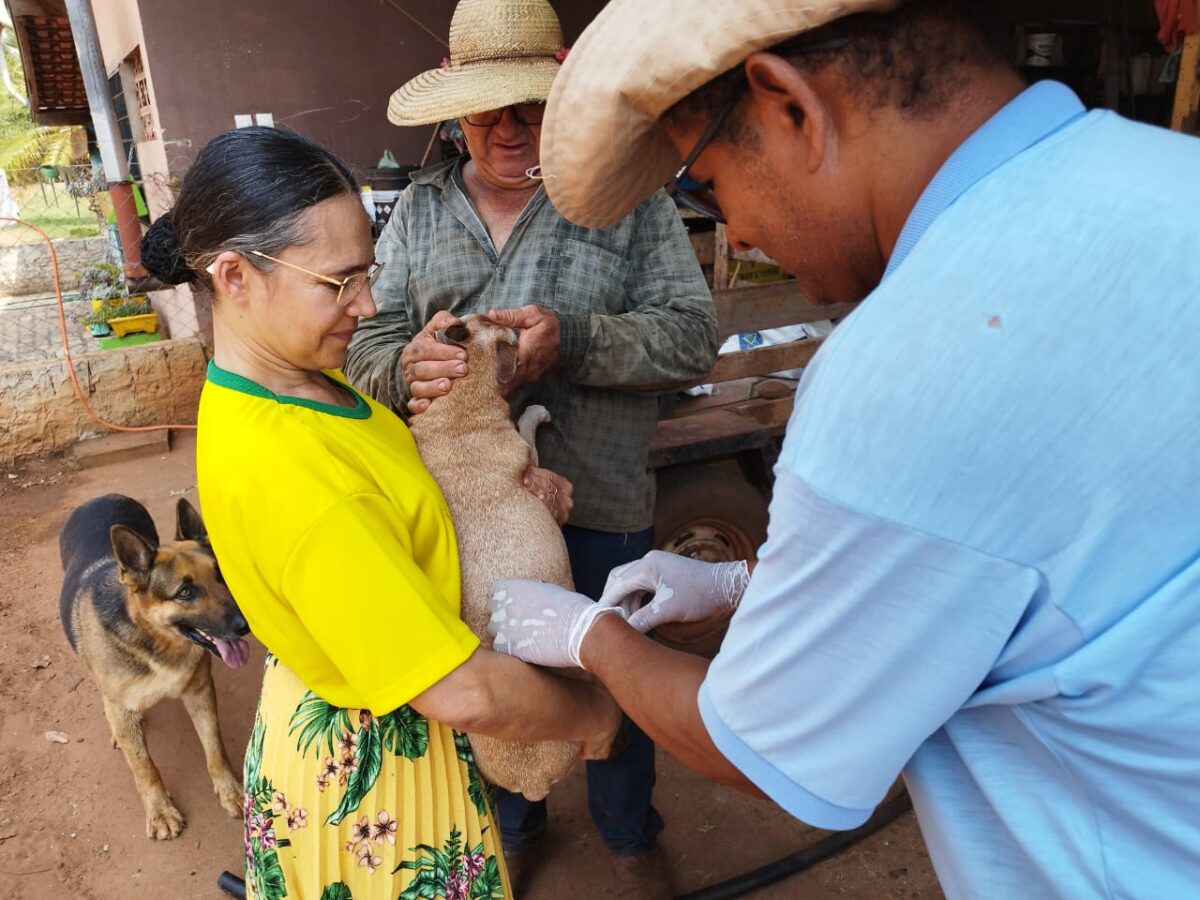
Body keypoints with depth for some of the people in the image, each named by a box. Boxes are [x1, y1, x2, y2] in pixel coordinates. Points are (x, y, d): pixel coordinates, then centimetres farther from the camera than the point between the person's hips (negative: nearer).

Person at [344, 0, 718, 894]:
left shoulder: (628, 193, -3)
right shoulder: (417, 211, 6)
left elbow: (692, 335, -10)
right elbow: (367, 347, 3)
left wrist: (574, 341, -26)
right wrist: (408, 366, -21)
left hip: (601, 502, -2)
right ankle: (513, 825, 50)